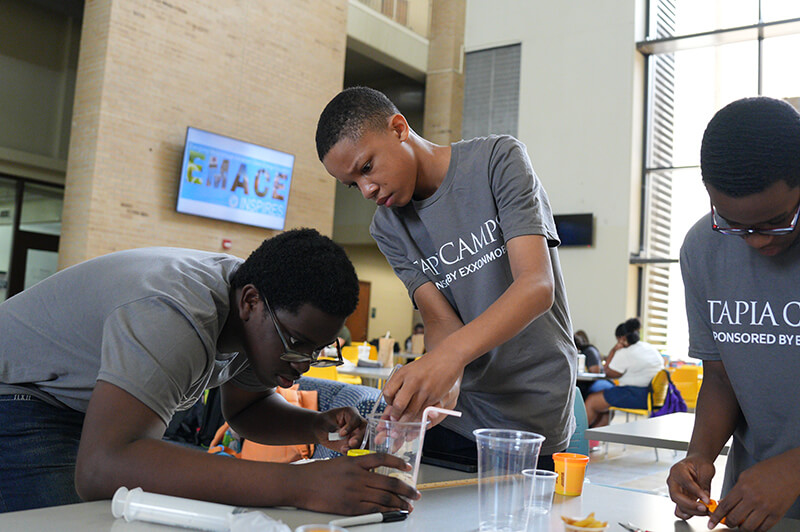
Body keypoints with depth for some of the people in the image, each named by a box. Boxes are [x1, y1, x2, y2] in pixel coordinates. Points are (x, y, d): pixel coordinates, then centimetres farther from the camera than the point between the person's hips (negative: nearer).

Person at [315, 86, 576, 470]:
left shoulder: (498, 160, -7)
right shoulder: (387, 228, 6)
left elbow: (537, 285, -19)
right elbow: (439, 320, -5)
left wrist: (450, 354, -35)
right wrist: (444, 383, -28)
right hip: (455, 413, 4)